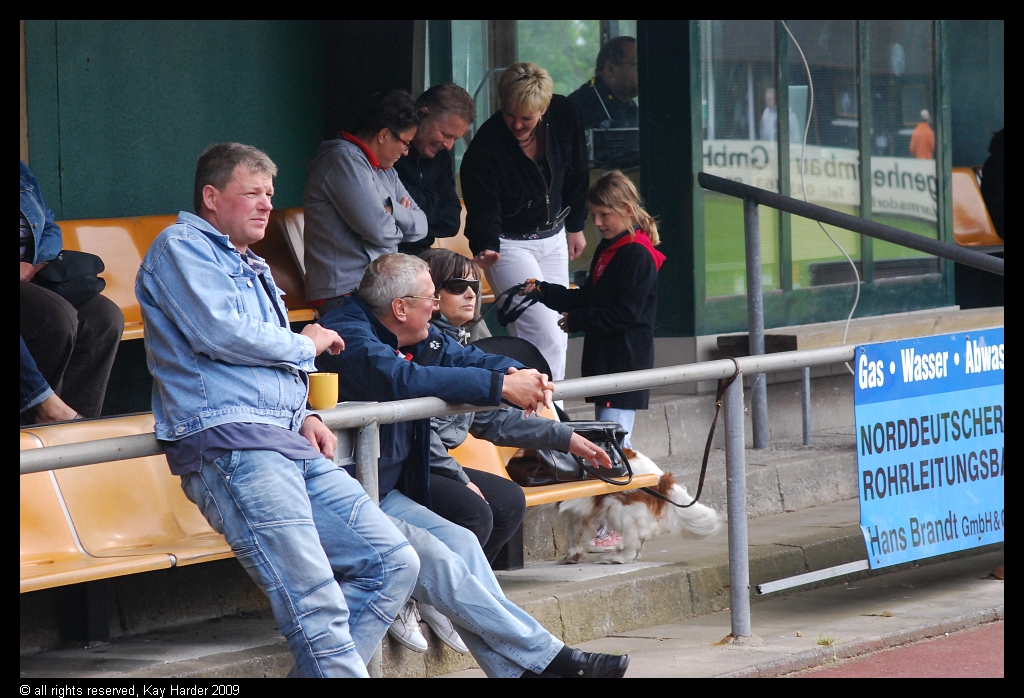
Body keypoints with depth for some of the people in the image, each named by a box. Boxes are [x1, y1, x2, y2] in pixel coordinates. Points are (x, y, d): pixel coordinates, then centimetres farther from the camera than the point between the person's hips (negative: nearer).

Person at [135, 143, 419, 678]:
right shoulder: (181, 247, 3)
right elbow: (221, 333, -13)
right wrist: (305, 344, 3)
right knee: (315, 601, -23)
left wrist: (303, 417, 14)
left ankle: (322, 671, -4)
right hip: (229, 444, -9)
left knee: (394, 564, -2)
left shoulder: (253, 269, 31)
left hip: (290, 444, 10)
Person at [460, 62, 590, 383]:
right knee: (546, 339, -18)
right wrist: (485, 248, -40)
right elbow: (482, 211, -21)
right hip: (509, 244, -6)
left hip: (553, 238, 6)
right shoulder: (485, 148, -25)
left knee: (558, 336, 5)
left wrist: (575, 226, 15)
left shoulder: (565, 116, -11)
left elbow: (577, 175, 7)